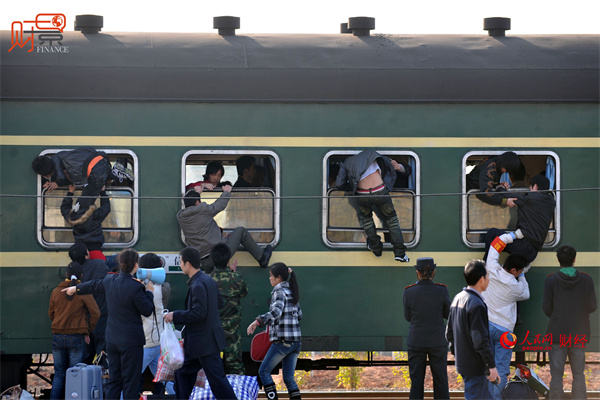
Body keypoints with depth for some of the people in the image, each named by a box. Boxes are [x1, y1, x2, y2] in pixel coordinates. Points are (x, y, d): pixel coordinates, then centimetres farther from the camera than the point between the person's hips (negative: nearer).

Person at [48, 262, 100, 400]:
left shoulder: (56, 291, 2)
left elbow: (51, 314, 11)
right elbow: (95, 313, -10)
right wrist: (87, 331, 0)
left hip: (58, 337, 3)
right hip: (77, 337, -3)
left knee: (59, 374, 11)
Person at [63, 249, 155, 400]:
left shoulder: (110, 281, 2)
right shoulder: (135, 287, -19)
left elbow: (94, 285, 23)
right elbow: (147, 311, -10)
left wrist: (76, 288, 43)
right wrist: (149, 292, 6)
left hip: (112, 340, 7)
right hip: (131, 341, -7)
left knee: (114, 381, 13)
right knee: (130, 382, -2)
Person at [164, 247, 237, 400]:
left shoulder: (198, 285, -21)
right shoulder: (209, 280, 10)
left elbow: (198, 313, -27)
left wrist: (175, 316, -16)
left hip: (204, 341, -10)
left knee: (217, 379, -5)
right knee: (183, 373, 18)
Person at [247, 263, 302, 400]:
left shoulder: (280, 292, -11)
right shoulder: (292, 292, 14)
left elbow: (276, 311, -29)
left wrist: (258, 321, -37)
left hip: (282, 341, -8)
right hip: (296, 340, 8)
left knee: (264, 371, 5)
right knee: (288, 378, 10)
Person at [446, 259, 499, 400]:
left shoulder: (458, 299, 9)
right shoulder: (476, 304, -21)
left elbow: (449, 333, 17)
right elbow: (480, 339, -23)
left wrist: (455, 352, 29)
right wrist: (492, 365, -19)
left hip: (461, 361, 10)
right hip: (475, 366, -10)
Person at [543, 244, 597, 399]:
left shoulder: (551, 281, -9)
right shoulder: (587, 280, -5)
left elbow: (546, 308, -7)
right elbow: (592, 307, -1)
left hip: (557, 334, -1)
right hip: (579, 334, 2)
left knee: (556, 376, 3)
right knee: (578, 375, 9)